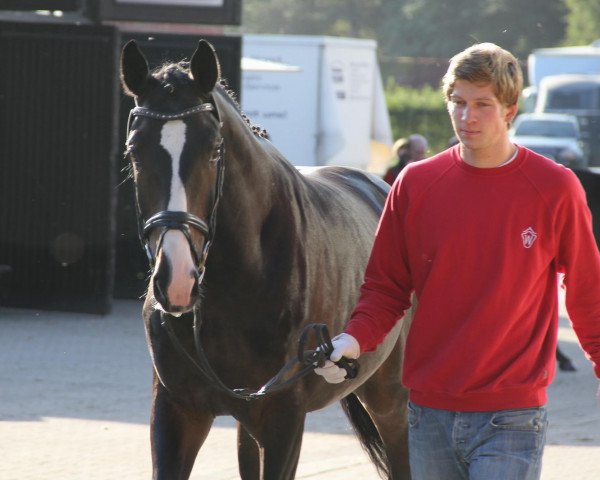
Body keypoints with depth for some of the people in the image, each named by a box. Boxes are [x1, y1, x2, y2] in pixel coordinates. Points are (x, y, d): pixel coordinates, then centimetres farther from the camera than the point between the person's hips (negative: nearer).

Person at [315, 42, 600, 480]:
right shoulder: (416, 185, 3)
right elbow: (386, 287, 8)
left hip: (510, 421, -3)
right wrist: (356, 338, -9)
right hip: (430, 415, 3)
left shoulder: (556, 189, -3)